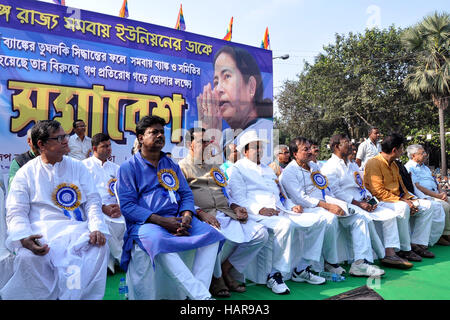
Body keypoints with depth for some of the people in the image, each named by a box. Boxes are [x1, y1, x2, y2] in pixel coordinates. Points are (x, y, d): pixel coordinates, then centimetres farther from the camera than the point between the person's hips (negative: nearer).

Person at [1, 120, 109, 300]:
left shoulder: (78, 168, 12)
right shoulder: (26, 173, 8)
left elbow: (92, 201, 6)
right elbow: (16, 211, 1)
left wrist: (97, 228, -13)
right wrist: (24, 237, -20)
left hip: (74, 228, 2)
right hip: (40, 230, -1)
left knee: (100, 246, -26)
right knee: (29, 257, -31)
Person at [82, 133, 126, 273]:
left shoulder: (116, 168, 26)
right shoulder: (84, 165, 13)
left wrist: (121, 206, -6)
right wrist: (103, 208, -12)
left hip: (115, 211, 3)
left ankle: (110, 262, -14)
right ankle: (124, 260, -17)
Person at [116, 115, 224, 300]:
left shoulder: (172, 165, 22)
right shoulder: (128, 167, 7)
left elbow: (186, 194, 15)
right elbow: (127, 205, -4)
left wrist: (186, 217, -9)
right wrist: (161, 221, -16)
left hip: (176, 219, 5)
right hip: (146, 223, -4)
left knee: (211, 235, -21)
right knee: (159, 243, -37)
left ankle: (196, 293, -27)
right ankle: (203, 296, -35)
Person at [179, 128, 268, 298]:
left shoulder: (214, 168, 30)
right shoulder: (181, 167, 8)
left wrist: (234, 207, 7)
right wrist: (200, 212, -18)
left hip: (227, 214, 7)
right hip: (205, 217, -6)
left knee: (261, 233, -11)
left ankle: (226, 269, 1)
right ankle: (216, 277, -5)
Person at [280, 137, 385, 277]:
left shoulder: (314, 166, 21)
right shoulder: (288, 172, -4)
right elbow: (300, 198, -15)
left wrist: (335, 204, 1)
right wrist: (328, 206, -21)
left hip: (326, 204, 8)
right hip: (307, 208, -8)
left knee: (359, 218, -8)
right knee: (330, 218, -37)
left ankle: (361, 262, -14)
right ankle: (330, 263, -18)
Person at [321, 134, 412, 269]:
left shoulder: (353, 165, 25)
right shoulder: (329, 167, -4)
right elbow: (335, 192, -14)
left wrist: (369, 199, 2)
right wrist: (358, 203, -17)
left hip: (362, 202, 8)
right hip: (346, 205, -8)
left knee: (389, 214, -8)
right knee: (367, 218, -32)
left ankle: (390, 253, -12)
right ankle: (382, 255, -17)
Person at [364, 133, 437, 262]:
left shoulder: (393, 164, 17)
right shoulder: (374, 163, -14)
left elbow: (401, 186, 22)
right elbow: (378, 192, -21)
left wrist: (409, 199, 4)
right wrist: (401, 200, -21)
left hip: (398, 200, 10)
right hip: (381, 202, -10)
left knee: (427, 205, 3)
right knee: (403, 208, -37)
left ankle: (417, 244, 2)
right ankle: (404, 249, -23)